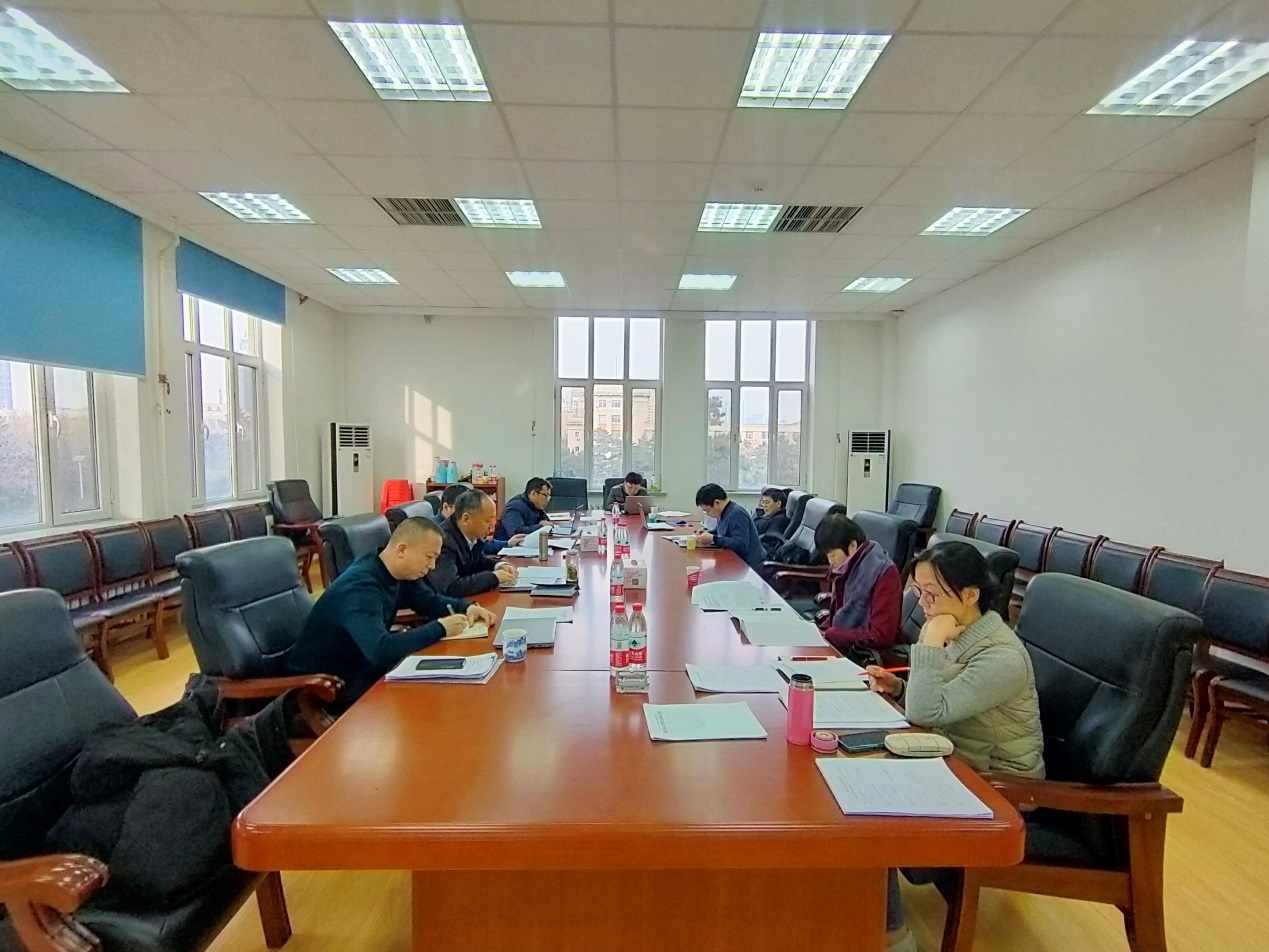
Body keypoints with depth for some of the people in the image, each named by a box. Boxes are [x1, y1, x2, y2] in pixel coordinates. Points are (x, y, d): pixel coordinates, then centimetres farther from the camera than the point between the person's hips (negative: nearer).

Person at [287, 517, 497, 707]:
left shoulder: (398, 573, -5)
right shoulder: (360, 586, -32)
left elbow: (430, 601, 12)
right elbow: (381, 650, -44)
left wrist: (466, 608, -8)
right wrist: (440, 628, -33)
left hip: (360, 665, 8)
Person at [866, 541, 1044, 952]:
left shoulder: (1001, 657, -28)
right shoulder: (957, 634, -2)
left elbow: (927, 713, -33)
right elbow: (932, 704, 11)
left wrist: (931, 643, -32)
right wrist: (899, 688, -7)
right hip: (955, 761, 8)